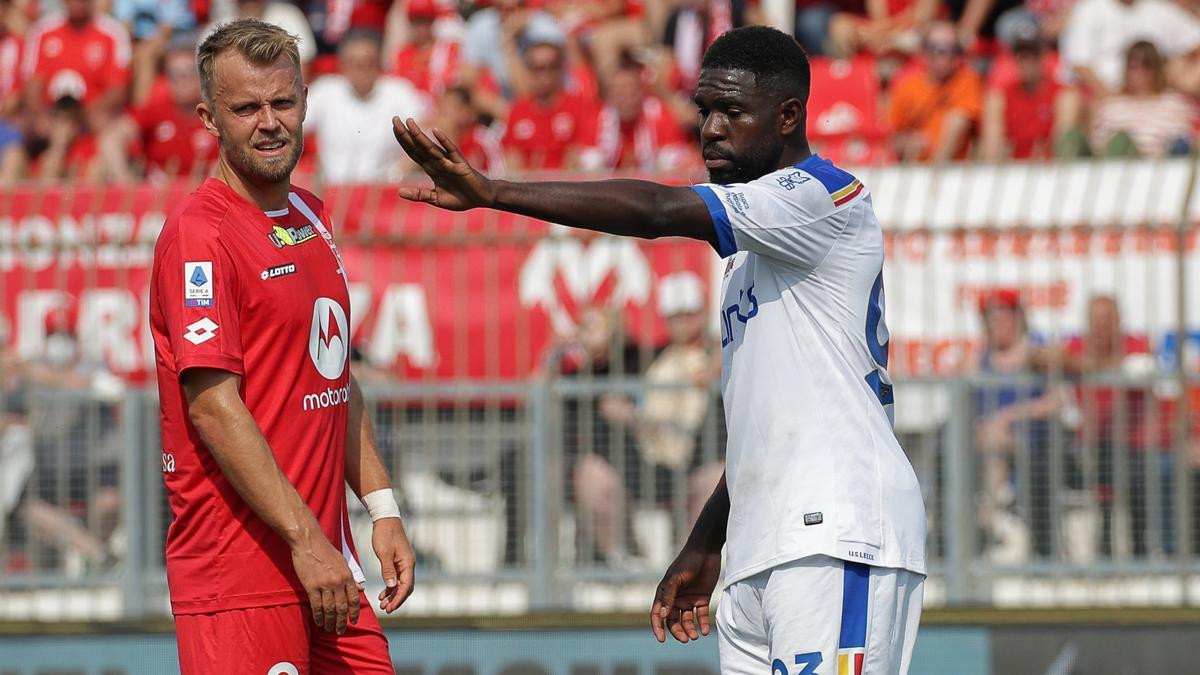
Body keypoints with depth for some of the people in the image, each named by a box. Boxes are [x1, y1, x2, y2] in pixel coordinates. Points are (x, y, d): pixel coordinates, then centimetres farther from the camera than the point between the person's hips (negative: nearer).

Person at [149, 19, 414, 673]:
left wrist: (382, 509, 13)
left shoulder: (311, 219, 16)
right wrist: (304, 538, -21)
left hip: (325, 558, 8)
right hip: (238, 569, -8)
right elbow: (212, 404, -18)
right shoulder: (198, 233, -11)